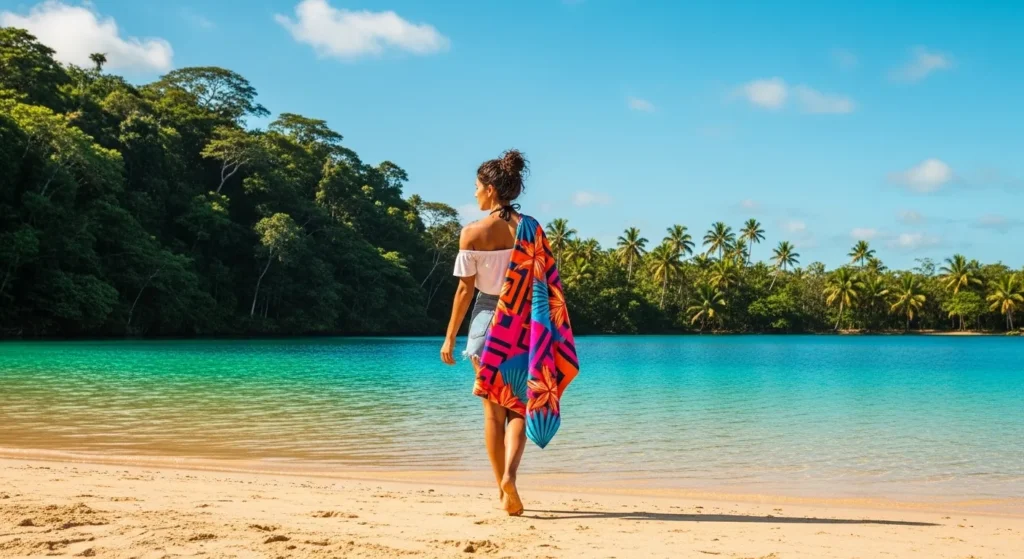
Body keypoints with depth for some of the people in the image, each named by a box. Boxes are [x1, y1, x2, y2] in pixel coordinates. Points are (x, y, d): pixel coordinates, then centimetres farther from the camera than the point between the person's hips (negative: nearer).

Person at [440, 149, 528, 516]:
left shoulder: (472, 233, -7)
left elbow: (465, 290, -5)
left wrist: (450, 336, 4)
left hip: (487, 320, -1)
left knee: (494, 411, 10)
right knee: (518, 407, 8)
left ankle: (503, 490, 16)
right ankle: (509, 475, -16)